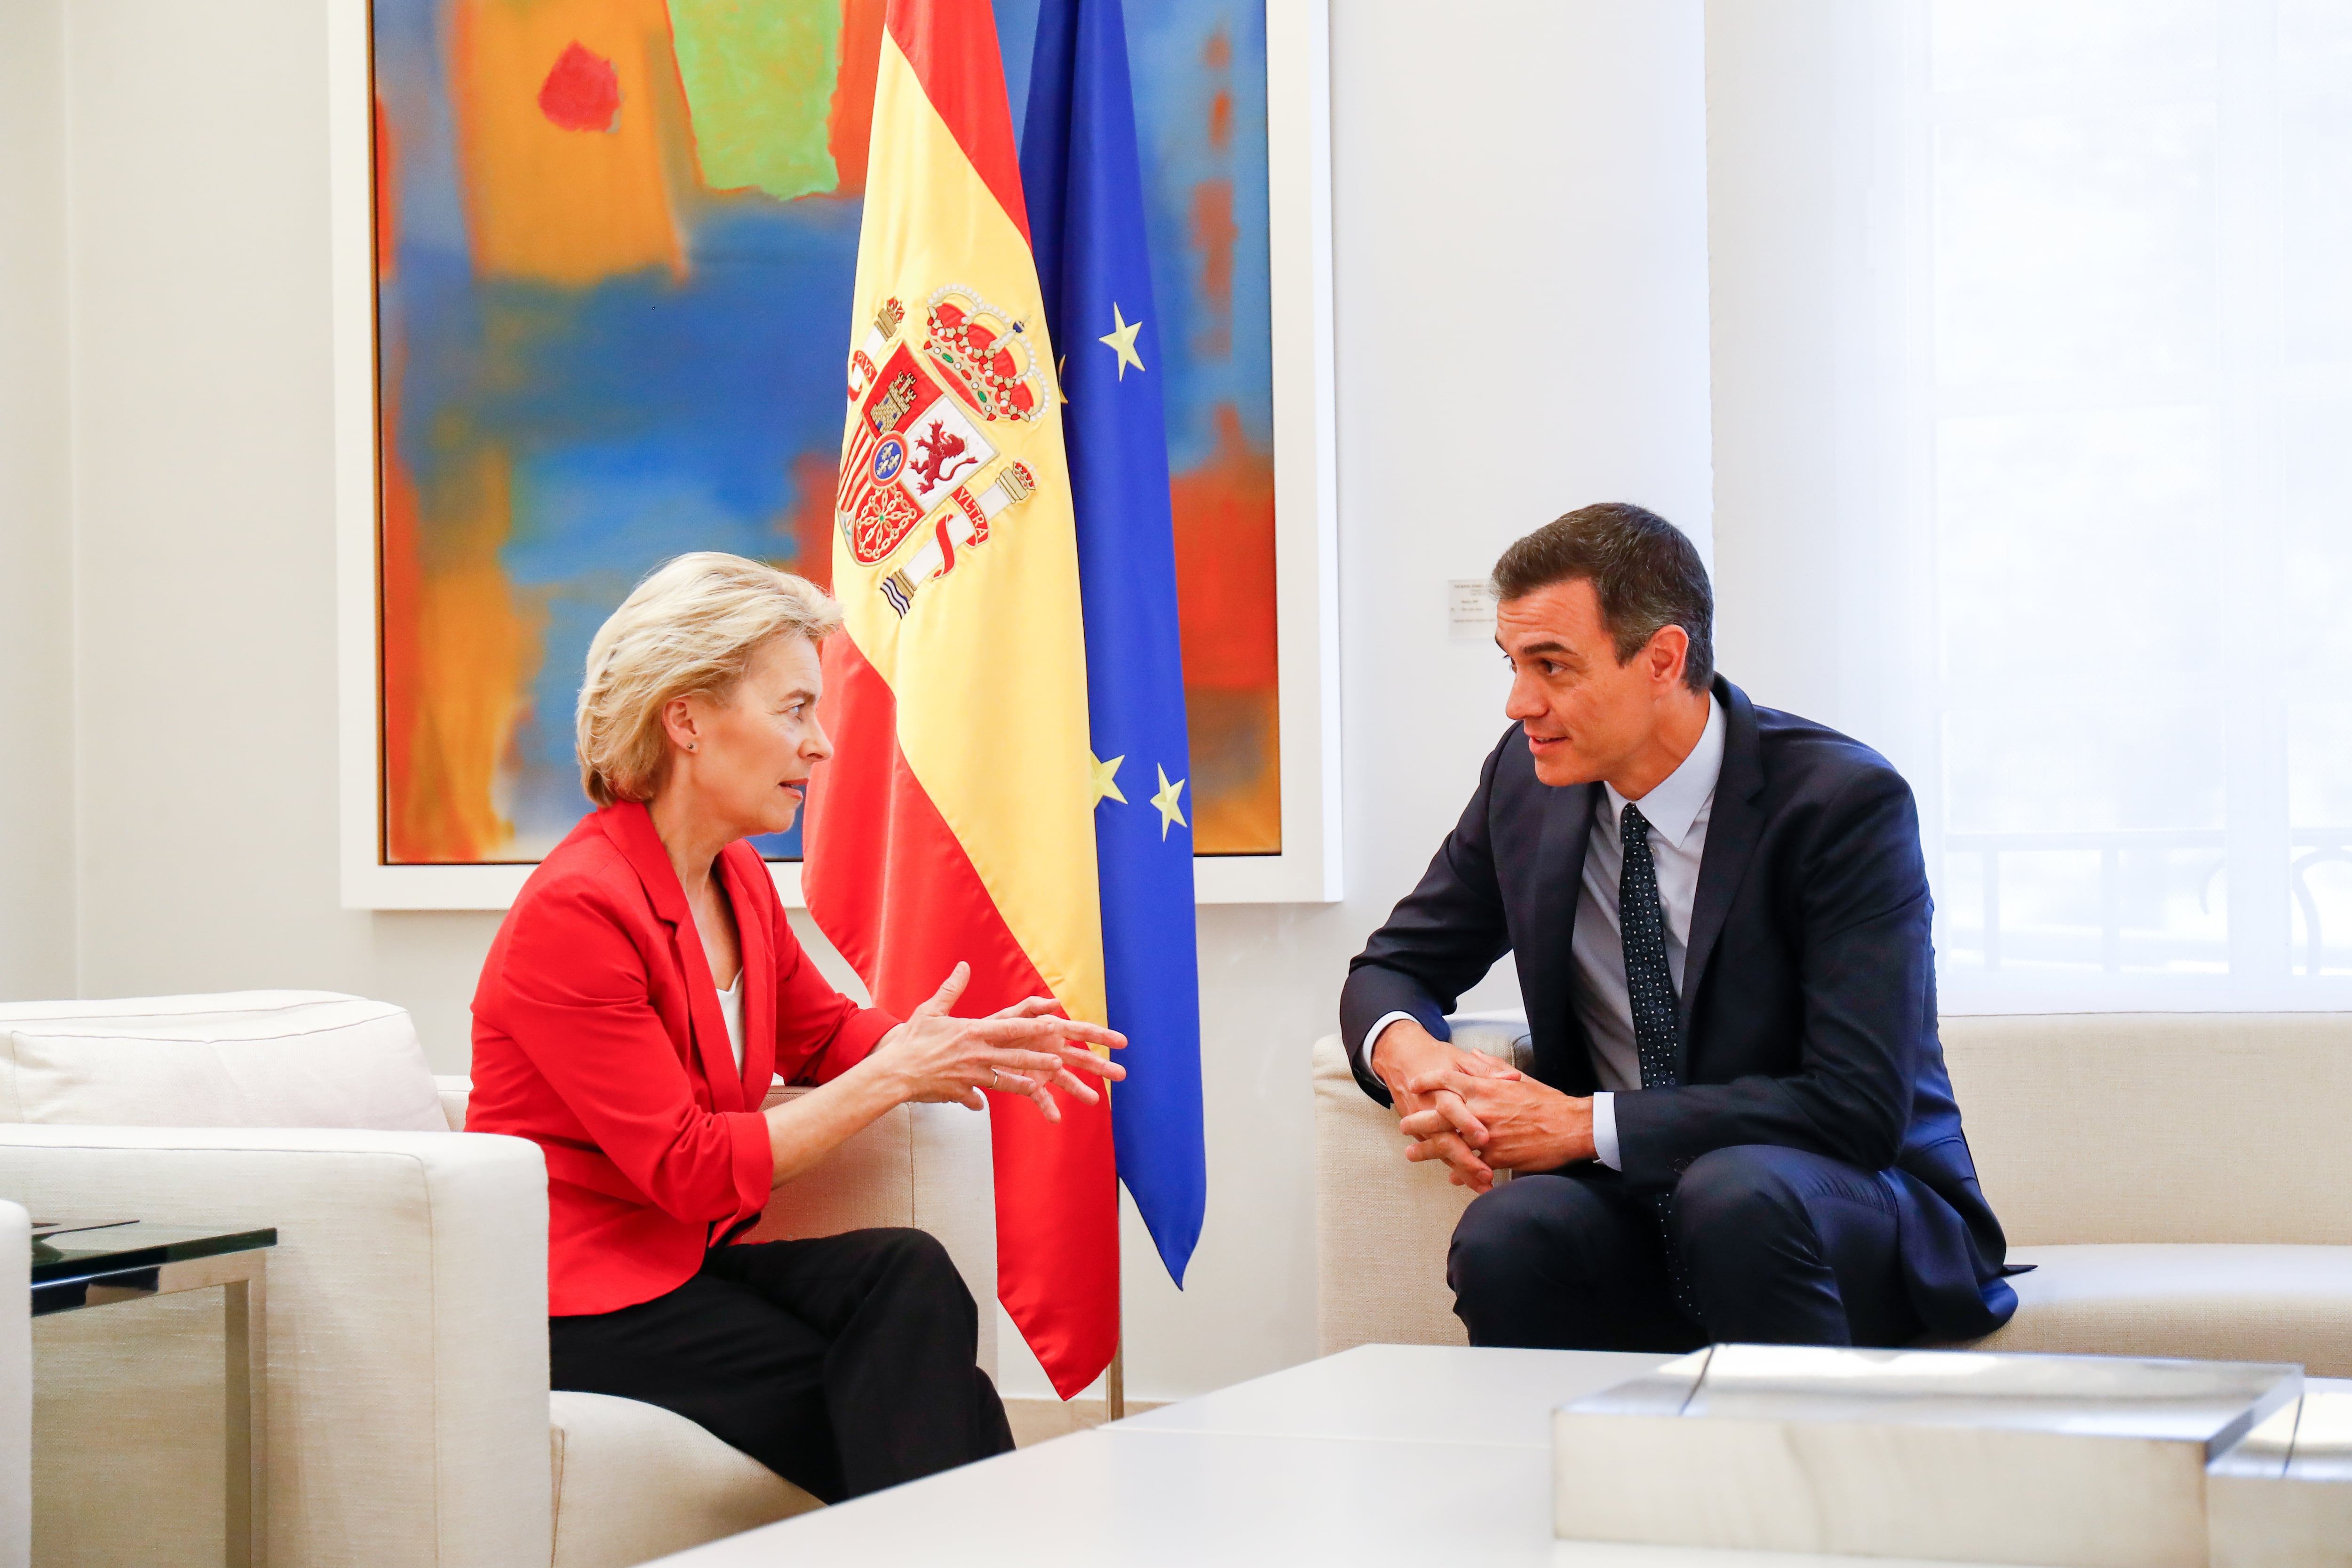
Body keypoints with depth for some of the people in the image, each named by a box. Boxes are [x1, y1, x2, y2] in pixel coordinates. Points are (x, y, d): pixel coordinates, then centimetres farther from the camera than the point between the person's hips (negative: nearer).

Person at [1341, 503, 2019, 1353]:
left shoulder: (1844, 800, -13)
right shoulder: (1526, 779, 3)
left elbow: (1858, 1106, -19)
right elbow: (1392, 967, 14)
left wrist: (1588, 1124, -22)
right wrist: (1406, 1052, -12)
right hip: (1637, 1211, 3)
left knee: (1733, 1192, -37)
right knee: (1504, 1237, -31)